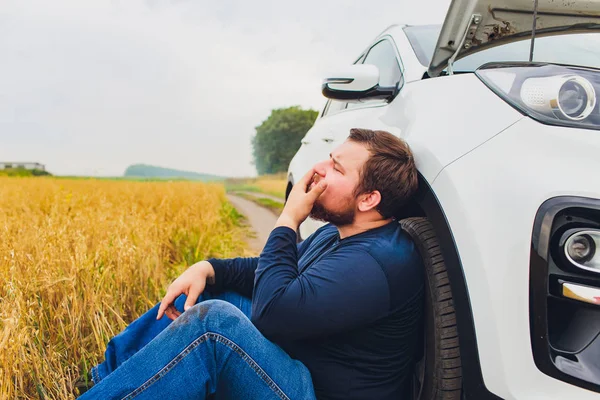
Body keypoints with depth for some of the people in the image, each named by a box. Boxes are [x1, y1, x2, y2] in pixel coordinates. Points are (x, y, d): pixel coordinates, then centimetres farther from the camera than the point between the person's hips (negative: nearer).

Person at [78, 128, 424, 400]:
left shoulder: (377, 262, -26)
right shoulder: (336, 234, 5)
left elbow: (272, 312, -30)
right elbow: (268, 271, 12)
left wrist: (288, 221, -20)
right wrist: (208, 269, -5)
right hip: (297, 363, 9)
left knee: (212, 320, -29)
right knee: (199, 290, 9)